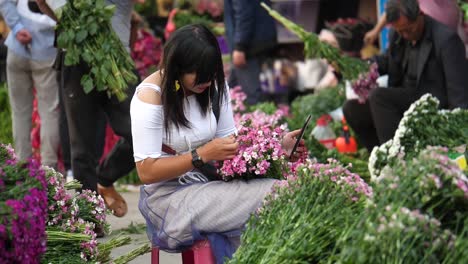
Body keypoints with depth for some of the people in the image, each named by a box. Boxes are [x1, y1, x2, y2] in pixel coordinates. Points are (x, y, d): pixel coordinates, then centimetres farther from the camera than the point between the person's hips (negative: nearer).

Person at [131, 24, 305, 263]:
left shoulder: (213, 85, 1)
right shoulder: (150, 97, -17)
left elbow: (229, 142, 3)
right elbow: (146, 171, -18)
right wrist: (203, 155, -26)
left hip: (206, 185, 6)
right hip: (169, 197, -6)